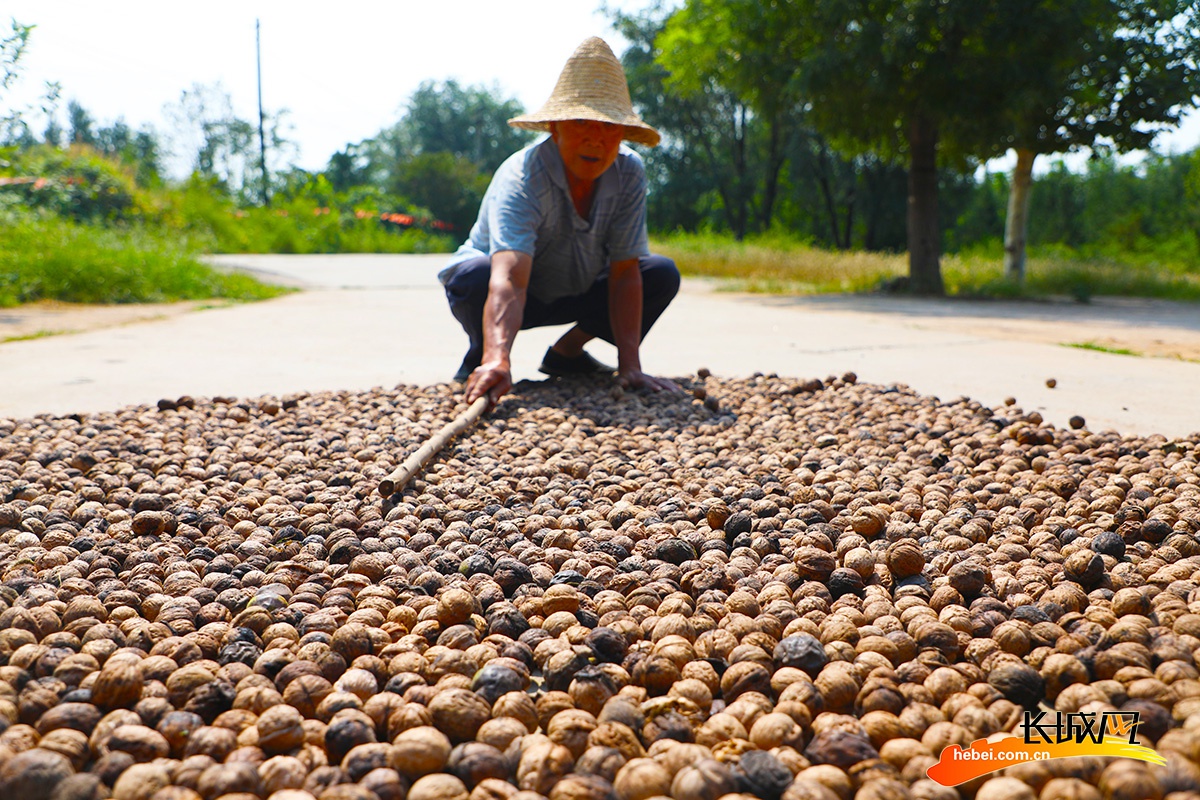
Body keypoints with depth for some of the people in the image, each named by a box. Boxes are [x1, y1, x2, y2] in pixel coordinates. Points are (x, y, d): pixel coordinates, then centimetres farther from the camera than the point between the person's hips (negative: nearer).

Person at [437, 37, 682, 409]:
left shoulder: (629, 173, -20)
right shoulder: (522, 177, -34)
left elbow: (624, 272, -22)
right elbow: (509, 278, -50)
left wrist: (630, 367, -31)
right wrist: (497, 361, -66)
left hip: (577, 291, 5)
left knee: (662, 274, -16)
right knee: (474, 275, -38)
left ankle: (567, 352, 3)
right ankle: (480, 358, -4)